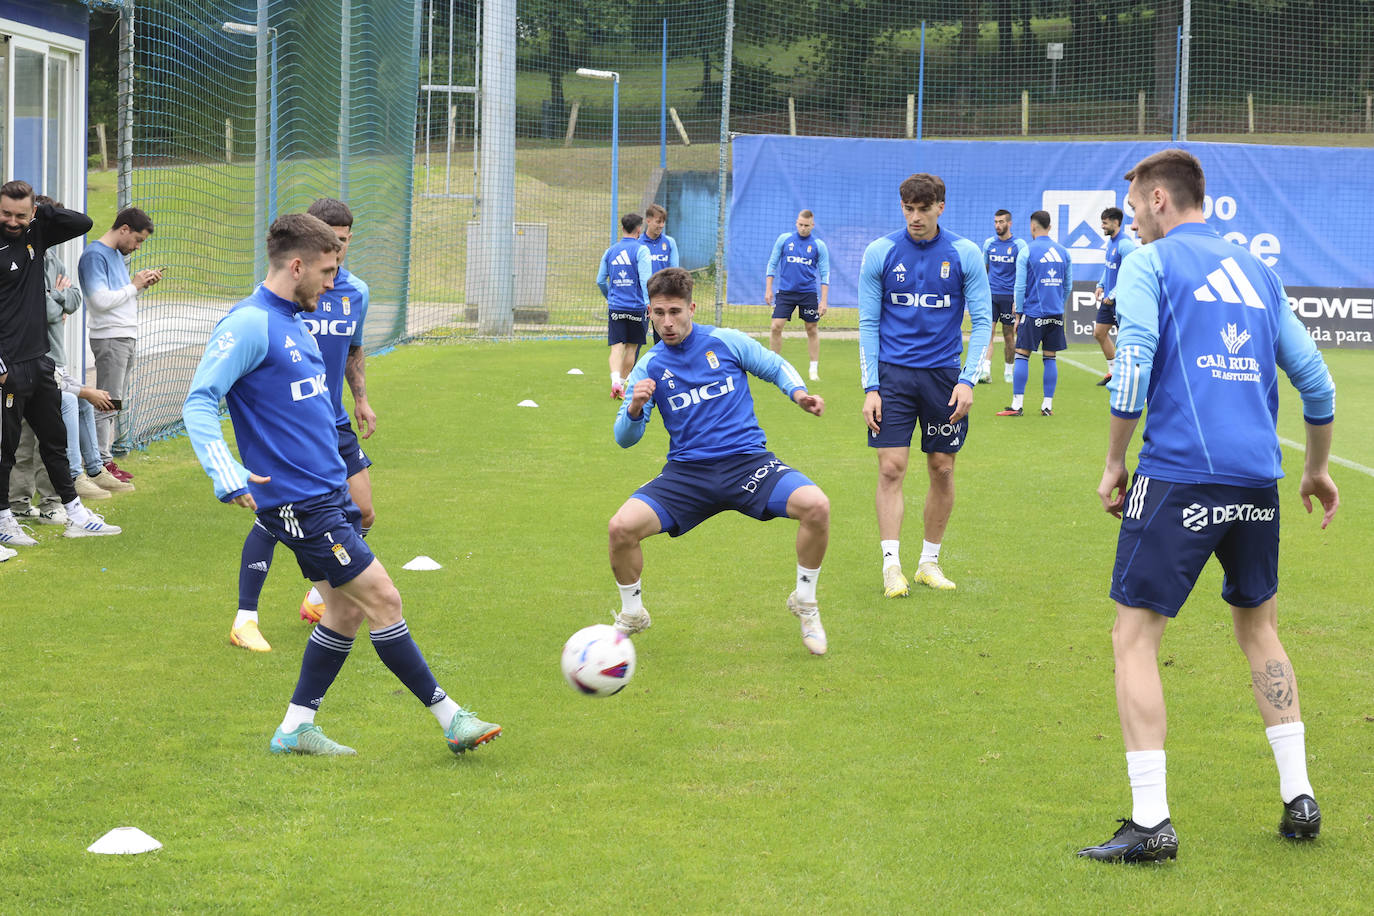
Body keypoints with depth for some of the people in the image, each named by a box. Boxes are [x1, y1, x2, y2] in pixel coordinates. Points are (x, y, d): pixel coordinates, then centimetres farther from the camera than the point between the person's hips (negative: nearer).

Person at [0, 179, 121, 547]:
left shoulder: (35, 234, 7)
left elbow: (83, 223, 11)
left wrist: (42, 210, -3)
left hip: (39, 363, 8)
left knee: (55, 440, 14)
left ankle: (75, 515, 22)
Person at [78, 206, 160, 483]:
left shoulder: (117, 254, 18)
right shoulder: (95, 255, -12)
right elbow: (101, 299, -20)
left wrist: (142, 282, 7)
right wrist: (134, 286, -12)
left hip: (127, 336, 10)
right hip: (109, 338, -10)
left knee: (113, 404, 10)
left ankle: (107, 458, 13)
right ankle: (102, 463, -7)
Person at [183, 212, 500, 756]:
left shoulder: (292, 322, 14)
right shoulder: (250, 324, -15)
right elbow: (200, 401, -21)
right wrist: (227, 476, -33)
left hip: (328, 492, 10)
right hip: (298, 501, -10)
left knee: (347, 611, 10)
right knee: (382, 600, -7)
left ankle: (295, 729, 18)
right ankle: (450, 718, 0)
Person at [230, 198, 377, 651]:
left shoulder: (356, 292, 6)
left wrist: (361, 399, 13)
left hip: (334, 425, 6)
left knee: (361, 514, 4)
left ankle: (319, 598, 26)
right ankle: (245, 620, 0)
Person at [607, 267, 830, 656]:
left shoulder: (726, 341, 3)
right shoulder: (649, 366, 7)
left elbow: (777, 367, 16)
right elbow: (625, 439, 6)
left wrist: (799, 392, -6)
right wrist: (634, 409, -16)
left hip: (746, 460, -1)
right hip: (687, 471, 1)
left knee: (816, 506, -28)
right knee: (622, 526, -23)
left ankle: (805, 603, -2)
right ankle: (632, 616, 5)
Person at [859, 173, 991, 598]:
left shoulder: (965, 254, -1)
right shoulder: (880, 253, -1)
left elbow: (982, 321, 1)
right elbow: (868, 323, 2)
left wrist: (967, 380, -9)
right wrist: (870, 388, -4)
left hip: (943, 373, 1)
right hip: (893, 373, -1)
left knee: (942, 470, 5)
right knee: (891, 468, -9)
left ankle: (929, 562, 18)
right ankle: (891, 565, -7)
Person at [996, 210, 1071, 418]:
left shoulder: (1027, 252, -6)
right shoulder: (1063, 252, 7)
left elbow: (1020, 287, -5)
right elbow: (1068, 286, 13)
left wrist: (1018, 314, 2)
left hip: (1033, 312, -4)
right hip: (1056, 314, 4)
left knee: (1022, 356, 0)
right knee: (1050, 358, 8)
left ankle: (1017, 405, -4)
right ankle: (1047, 405, 7)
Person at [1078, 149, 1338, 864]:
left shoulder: (1150, 264, 1)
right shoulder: (1255, 272, 17)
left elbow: (1132, 369, -12)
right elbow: (1314, 381, 18)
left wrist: (1114, 463, -1)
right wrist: (1317, 469, 31)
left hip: (1178, 476, -6)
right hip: (1256, 479, 6)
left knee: (1135, 638, 0)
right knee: (1258, 627, 23)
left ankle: (1150, 823, -8)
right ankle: (1299, 799, 21)